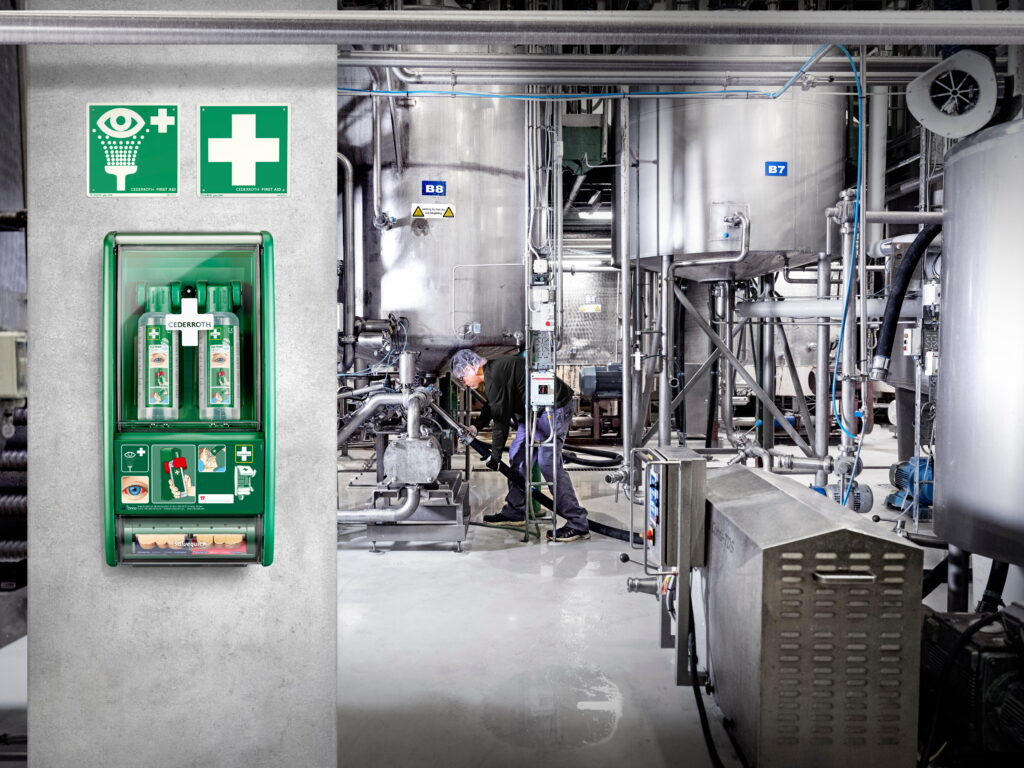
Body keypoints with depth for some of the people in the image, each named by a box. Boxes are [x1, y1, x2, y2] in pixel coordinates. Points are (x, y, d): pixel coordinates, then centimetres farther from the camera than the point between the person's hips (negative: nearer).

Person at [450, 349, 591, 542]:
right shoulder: (492, 372, 12)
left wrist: (495, 455, -10)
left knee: (548, 463, -15)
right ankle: (516, 512, 23)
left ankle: (578, 525, -12)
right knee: (517, 456, 14)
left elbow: (501, 419, -18)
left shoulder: (496, 376, -20)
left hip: (554, 408, -11)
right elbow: (492, 407, 25)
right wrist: (475, 427, 11)